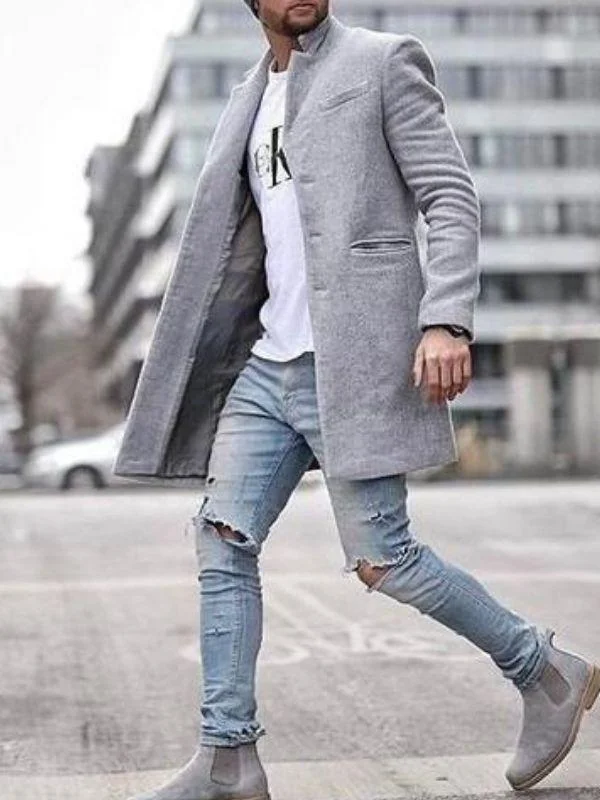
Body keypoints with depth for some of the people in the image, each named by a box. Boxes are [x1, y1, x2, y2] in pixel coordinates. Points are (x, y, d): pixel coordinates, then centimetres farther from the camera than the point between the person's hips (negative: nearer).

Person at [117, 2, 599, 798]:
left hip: (357, 357, -7)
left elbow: (454, 200, -8)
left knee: (380, 557, -7)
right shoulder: (251, 101, 20)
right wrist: (200, 369, 23)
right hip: (271, 364, 7)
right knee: (223, 539, -2)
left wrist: (448, 320, -23)